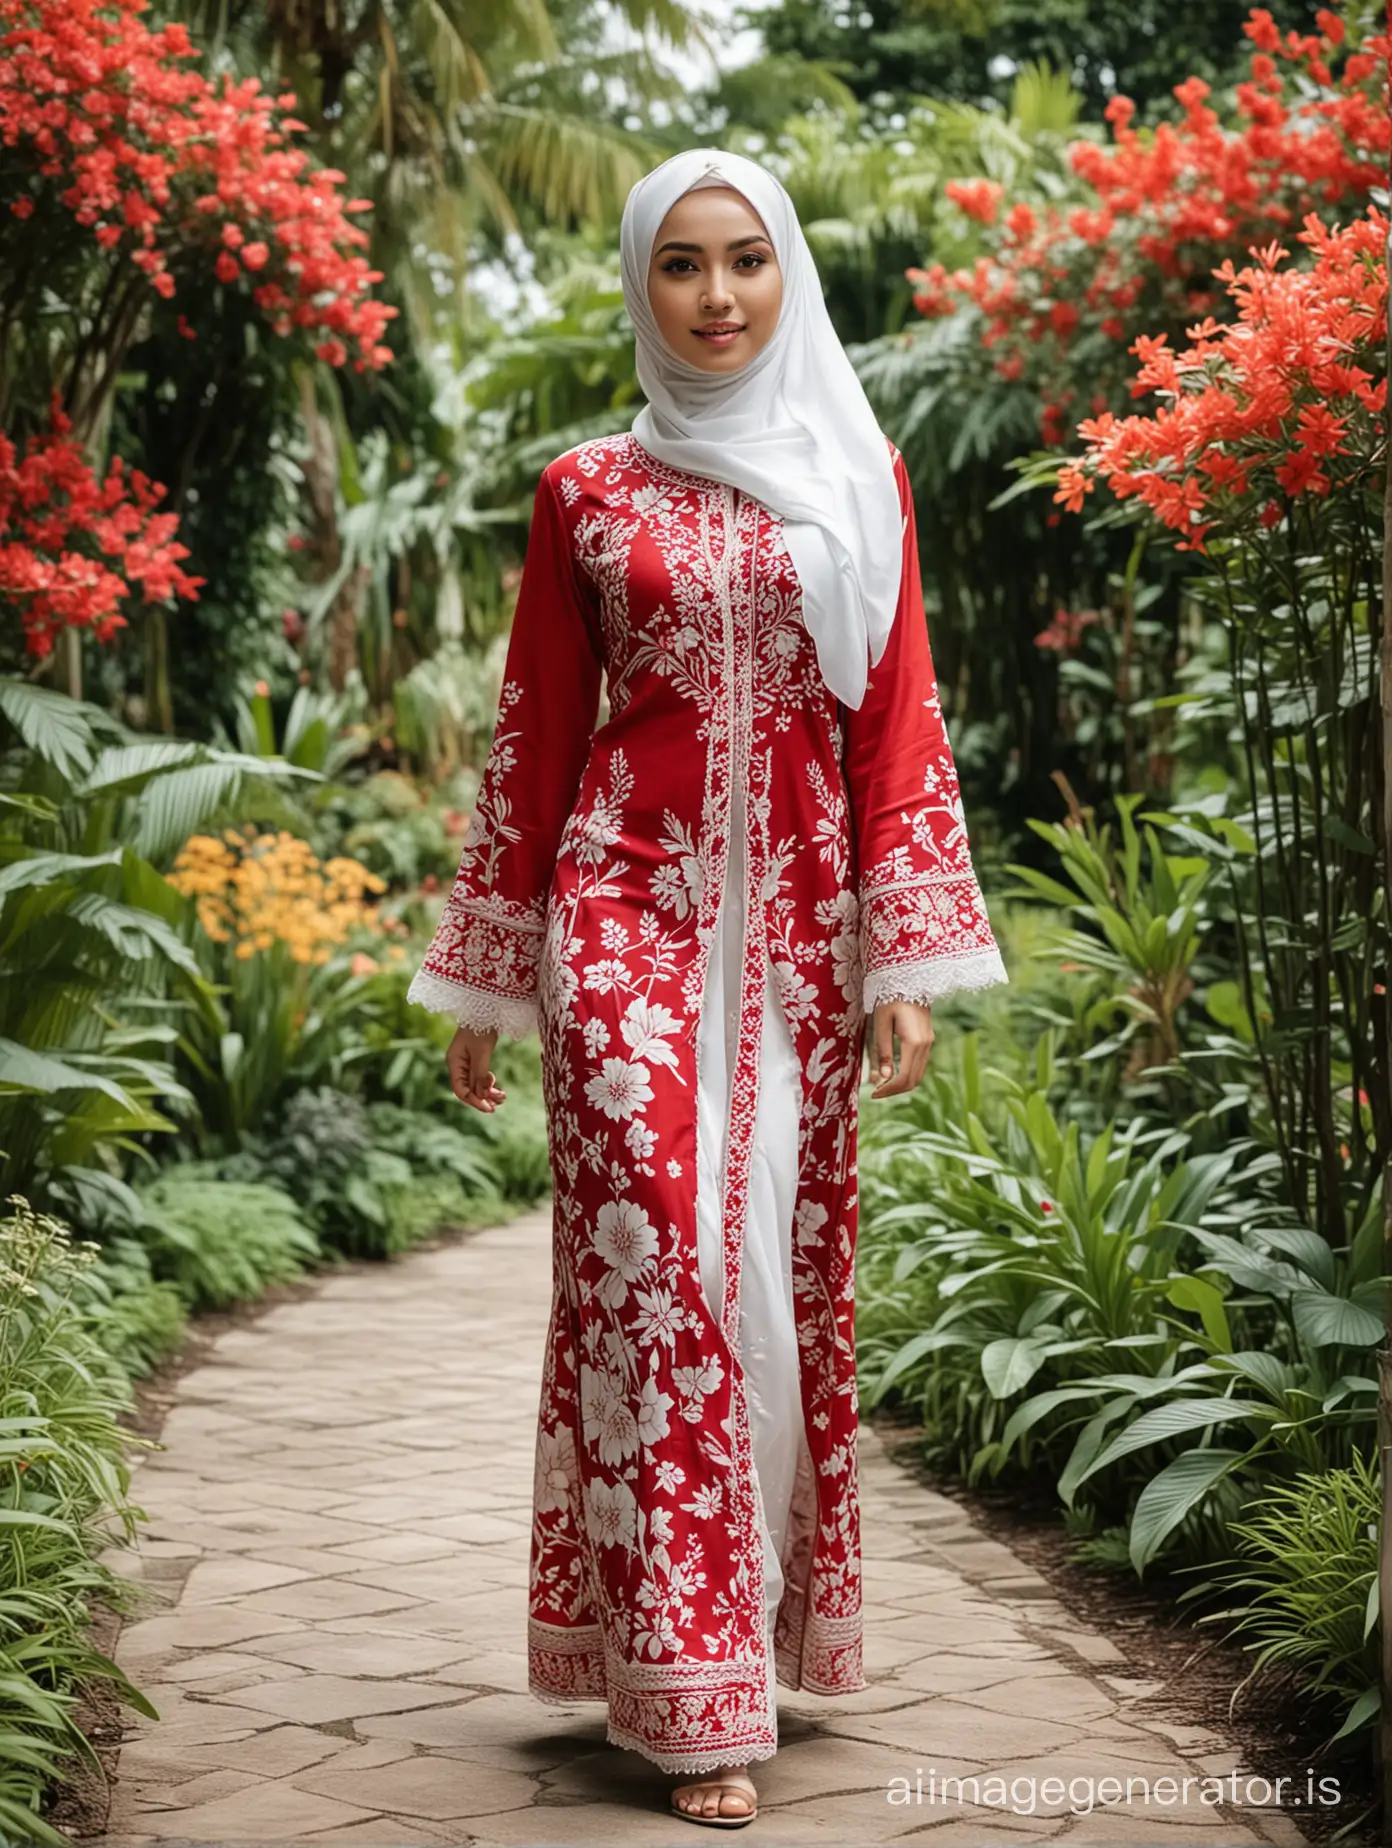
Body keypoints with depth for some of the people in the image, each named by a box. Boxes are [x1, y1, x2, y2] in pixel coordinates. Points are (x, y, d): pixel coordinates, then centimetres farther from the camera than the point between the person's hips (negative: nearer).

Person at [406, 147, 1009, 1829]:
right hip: (629, 911, -1)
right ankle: (693, 1698, -6)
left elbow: (898, 720, 6)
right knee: (649, 1259, -9)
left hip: (797, 920, 2)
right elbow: (533, 735, 10)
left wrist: (909, 957, -2)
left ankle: (773, 1625, 19)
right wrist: (485, 979, 9)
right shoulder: (587, 493, 8)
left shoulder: (857, 475, 11)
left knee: (778, 1262, 3)